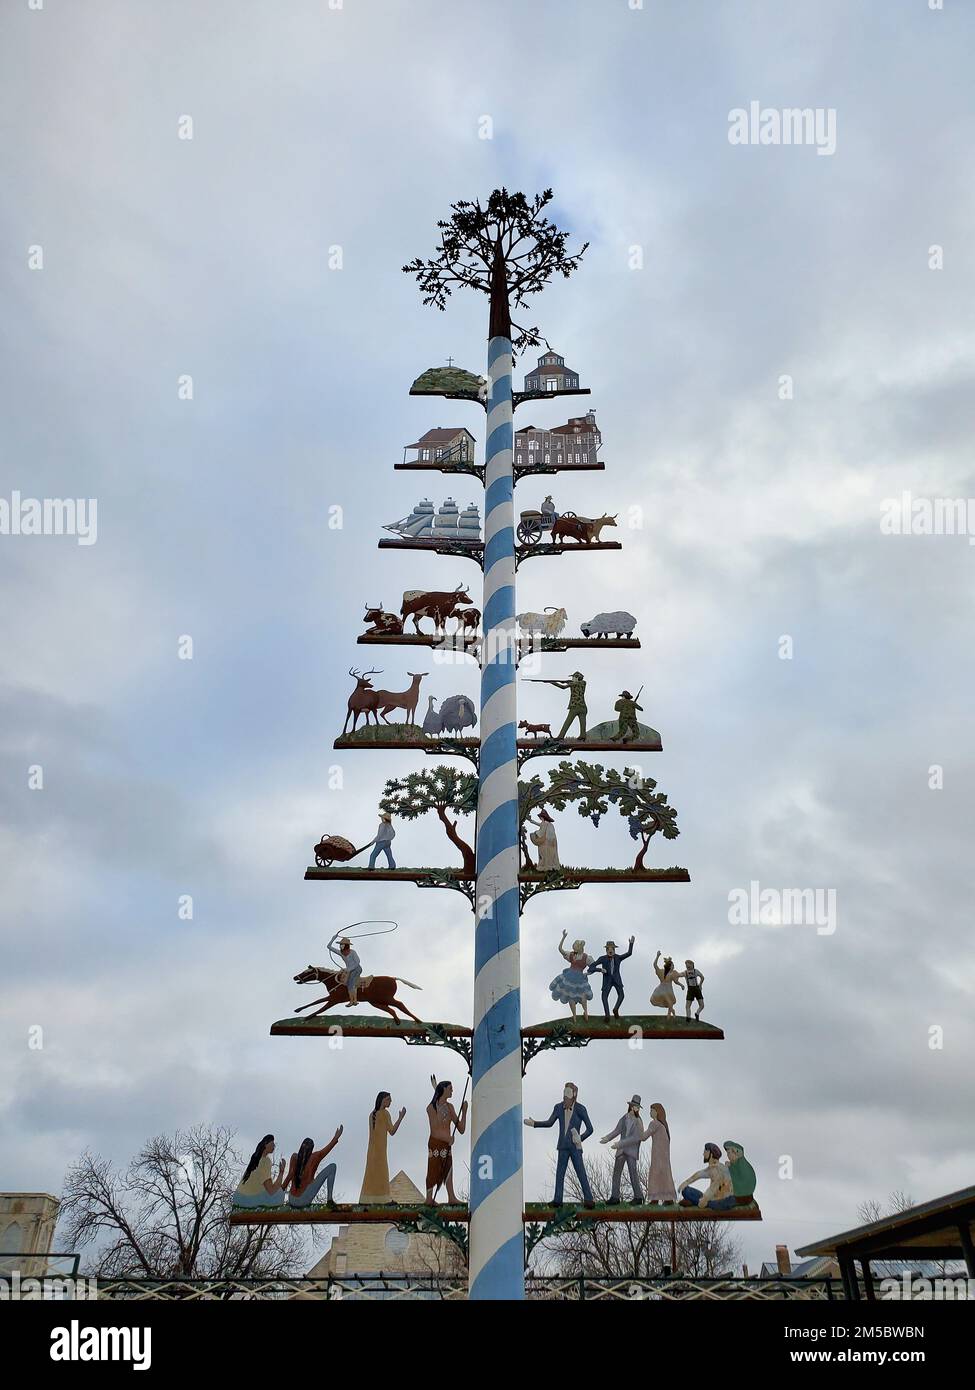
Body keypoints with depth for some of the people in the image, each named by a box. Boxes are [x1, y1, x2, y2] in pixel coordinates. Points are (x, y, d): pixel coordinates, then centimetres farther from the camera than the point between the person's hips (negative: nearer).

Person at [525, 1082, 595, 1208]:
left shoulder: (580, 1109, -12)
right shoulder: (559, 1108, 0)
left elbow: (590, 1129, -6)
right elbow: (549, 1123, 12)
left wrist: (580, 1139, -13)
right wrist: (534, 1123, 3)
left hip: (575, 1147, -4)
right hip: (563, 1147, 4)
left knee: (581, 1174, -8)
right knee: (559, 1173, 3)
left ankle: (588, 1200, -3)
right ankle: (558, 1200, 8)